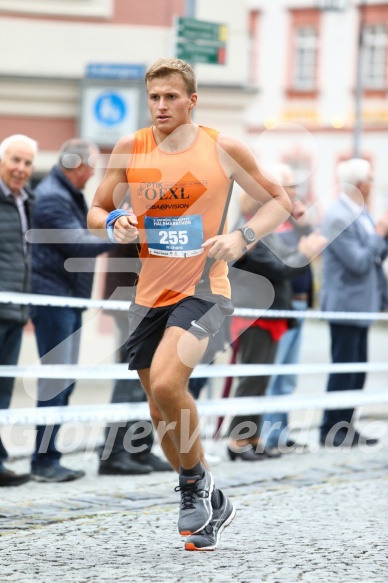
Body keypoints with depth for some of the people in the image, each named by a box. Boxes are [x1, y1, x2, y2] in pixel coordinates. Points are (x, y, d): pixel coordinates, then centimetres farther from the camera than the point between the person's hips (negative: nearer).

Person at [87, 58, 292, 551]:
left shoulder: (224, 149, -6)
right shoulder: (129, 150, 1)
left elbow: (278, 202, 4)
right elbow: (95, 212, 10)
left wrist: (242, 237, -13)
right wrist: (114, 225, -13)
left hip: (202, 290, -5)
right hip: (150, 294, 5)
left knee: (166, 384, -27)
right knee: (162, 415, 10)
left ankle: (196, 481, -3)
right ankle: (212, 506, 30)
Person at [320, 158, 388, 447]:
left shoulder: (362, 214, 12)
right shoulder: (338, 218, -17)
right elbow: (358, 262, -21)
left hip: (362, 304, 9)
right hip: (346, 302, -9)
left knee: (357, 370, 11)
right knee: (343, 369, -5)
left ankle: (345, 428, 17)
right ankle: (332, 431, 1)